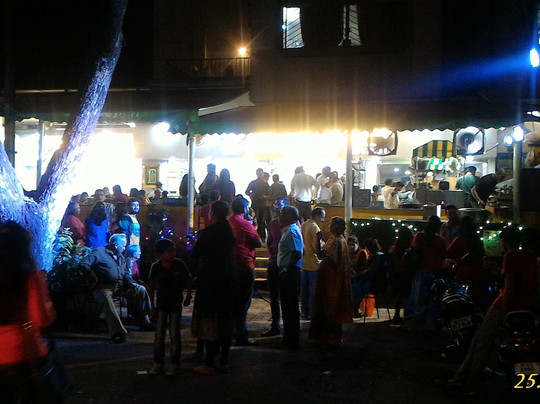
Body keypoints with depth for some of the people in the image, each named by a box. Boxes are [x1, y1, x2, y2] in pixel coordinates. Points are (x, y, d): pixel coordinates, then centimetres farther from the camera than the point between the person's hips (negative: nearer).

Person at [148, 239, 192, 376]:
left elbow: (188, 280, 4)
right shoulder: (156, 267, -11)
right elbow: (151, 286, 0)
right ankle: (158, 363, 15)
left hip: (176, 303, -1)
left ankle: (175, 363, 5)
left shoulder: (179, 264, -12)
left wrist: (188, 296, 0)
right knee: (159, 334, 5)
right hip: (161, 303, 1)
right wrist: (152, 305, 0)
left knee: (174, 333, -2)